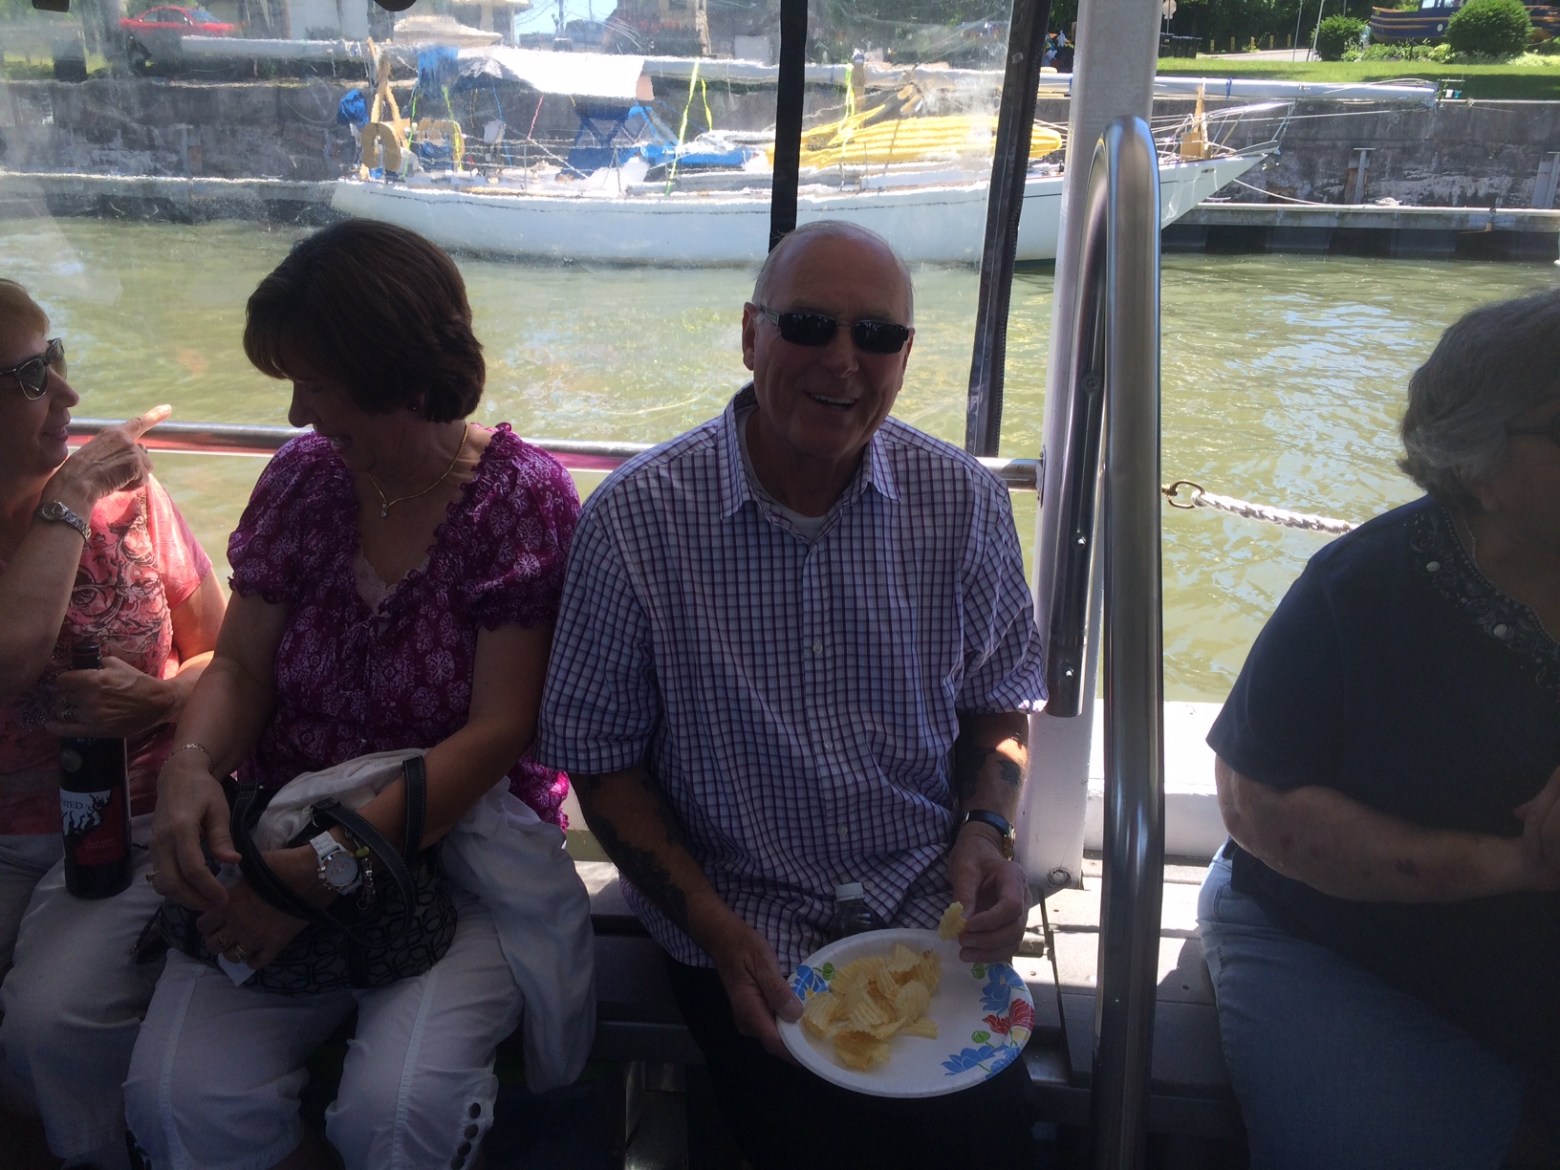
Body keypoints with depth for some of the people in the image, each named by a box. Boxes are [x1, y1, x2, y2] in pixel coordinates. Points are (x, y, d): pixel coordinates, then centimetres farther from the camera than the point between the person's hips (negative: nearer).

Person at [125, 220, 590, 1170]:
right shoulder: (301, 481, 6)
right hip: (282, 843, 4)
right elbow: (240, 666, 8)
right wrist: (192, 764, -15)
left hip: (464, 845, -4)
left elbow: (496, 733, -15)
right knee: (177, 1094, -18)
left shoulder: (523, 497, -10)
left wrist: (324, 867, -22)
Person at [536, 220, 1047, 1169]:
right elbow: (602, 759, -5)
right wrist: (716, 930, -13)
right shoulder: (636, 518, -12)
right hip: (744, 927, -2)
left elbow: (998, 705, 9)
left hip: (929, 907, 2)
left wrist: (987, 831, -10)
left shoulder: (965, 503, -5)